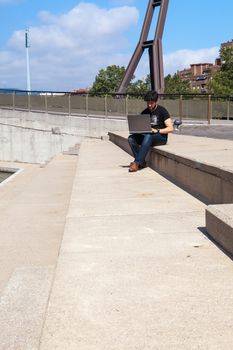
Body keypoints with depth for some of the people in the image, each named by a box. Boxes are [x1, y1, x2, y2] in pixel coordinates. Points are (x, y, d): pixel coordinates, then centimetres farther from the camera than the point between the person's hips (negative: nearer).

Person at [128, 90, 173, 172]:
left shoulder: (162, 111, -3)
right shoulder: (145, 112, 13)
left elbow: (170, 128, -10)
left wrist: (157, 131, -23)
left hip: (161, 137, -5)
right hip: (147, 135, 6)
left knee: (148, 136, -39)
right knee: (131, 138, -21)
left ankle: (137, 162, -40)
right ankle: (142, 162, -22)